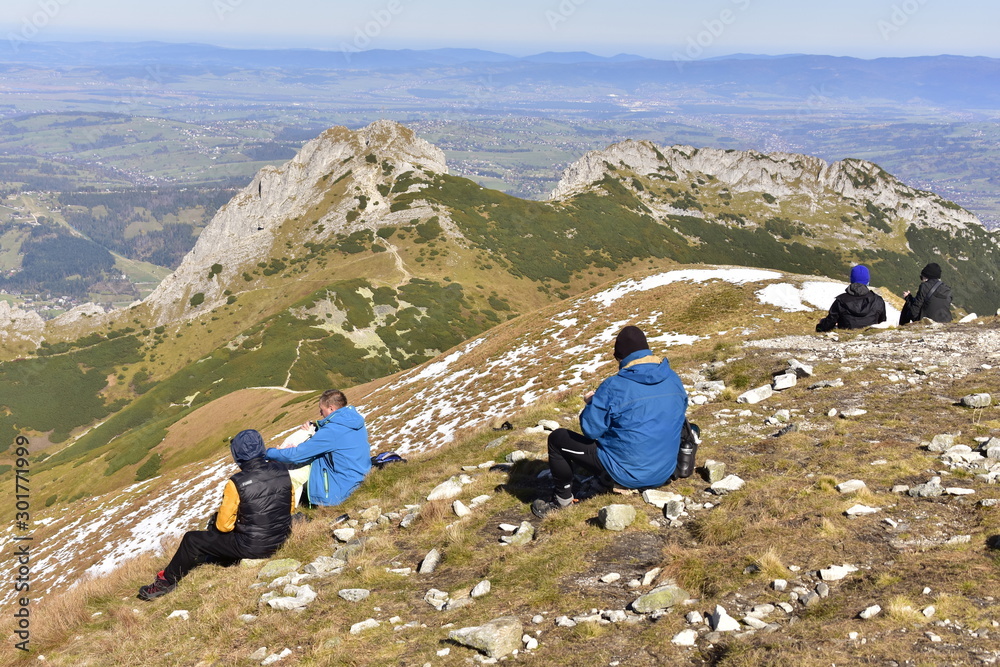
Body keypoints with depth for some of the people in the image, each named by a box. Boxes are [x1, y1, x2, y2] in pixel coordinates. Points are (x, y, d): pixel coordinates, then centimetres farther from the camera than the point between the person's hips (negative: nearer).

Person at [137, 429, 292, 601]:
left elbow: (223, 525, -11)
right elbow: (289, 508, 7)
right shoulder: (282, 471, -8)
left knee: (191, 540, 13)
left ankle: (166, 582, 28)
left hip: (251, 546, -6)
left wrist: (215, 521, 12)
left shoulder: (237, 483, -22)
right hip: (280, 540, 6)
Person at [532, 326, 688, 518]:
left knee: (557, 438, 9)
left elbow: (591, 429, -13)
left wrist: (591, 403, 8)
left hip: (627, 473, -6)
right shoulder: (674, 379, -2)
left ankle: (562, 500, 21)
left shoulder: (614, 387, -20)